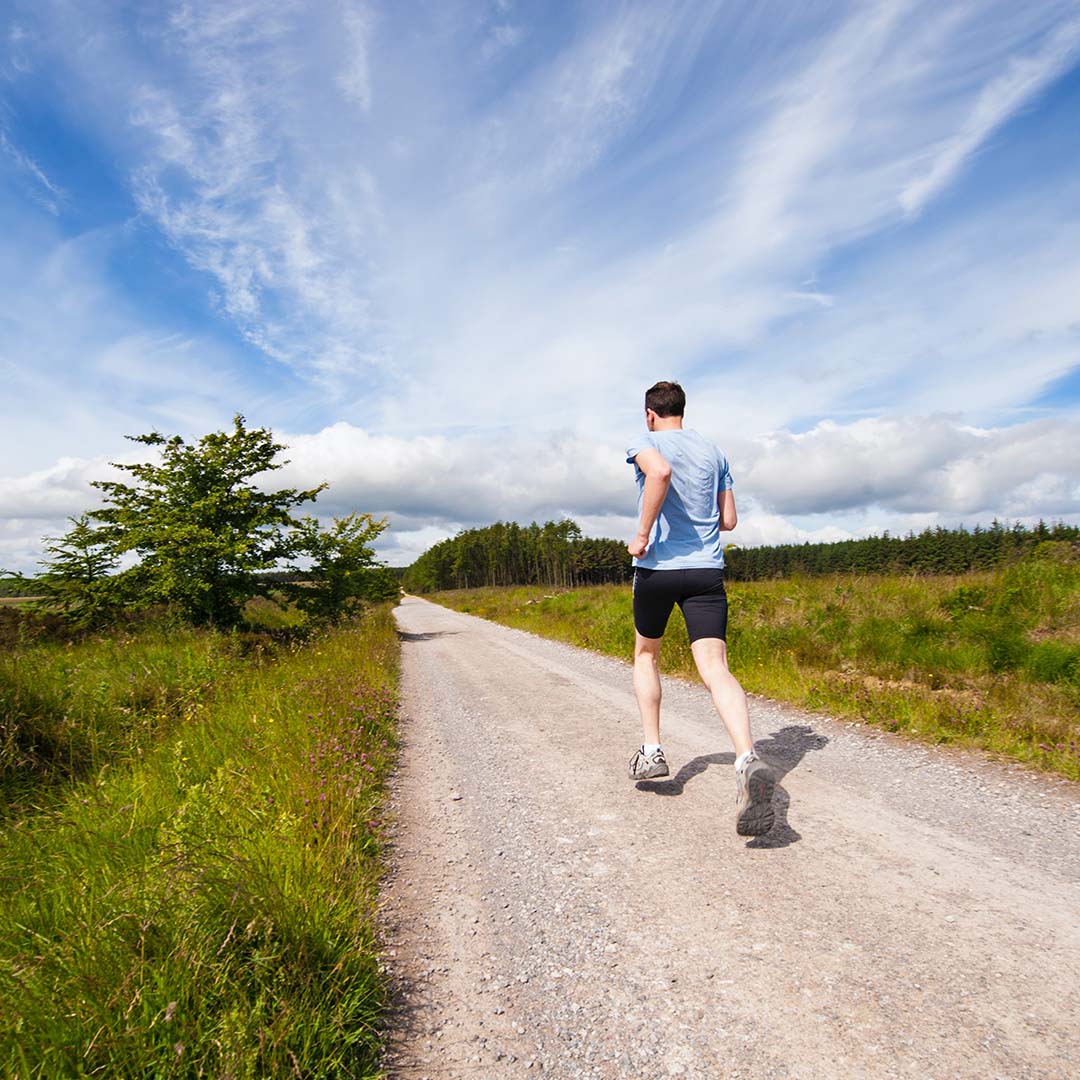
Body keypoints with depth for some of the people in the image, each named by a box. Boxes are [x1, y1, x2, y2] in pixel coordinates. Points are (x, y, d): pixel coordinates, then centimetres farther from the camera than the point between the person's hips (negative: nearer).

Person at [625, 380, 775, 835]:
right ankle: (748, 760, -30)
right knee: (715, 668, -8)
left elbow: (660, 472, -26)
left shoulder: (646, 443, 0)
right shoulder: (713, 452, 16)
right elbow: (729, 520, 15)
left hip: (657, 567, -3)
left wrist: (643, 533, -18)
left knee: (646, 654, 20)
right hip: (707, 570, 3)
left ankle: (651, 750, 19)